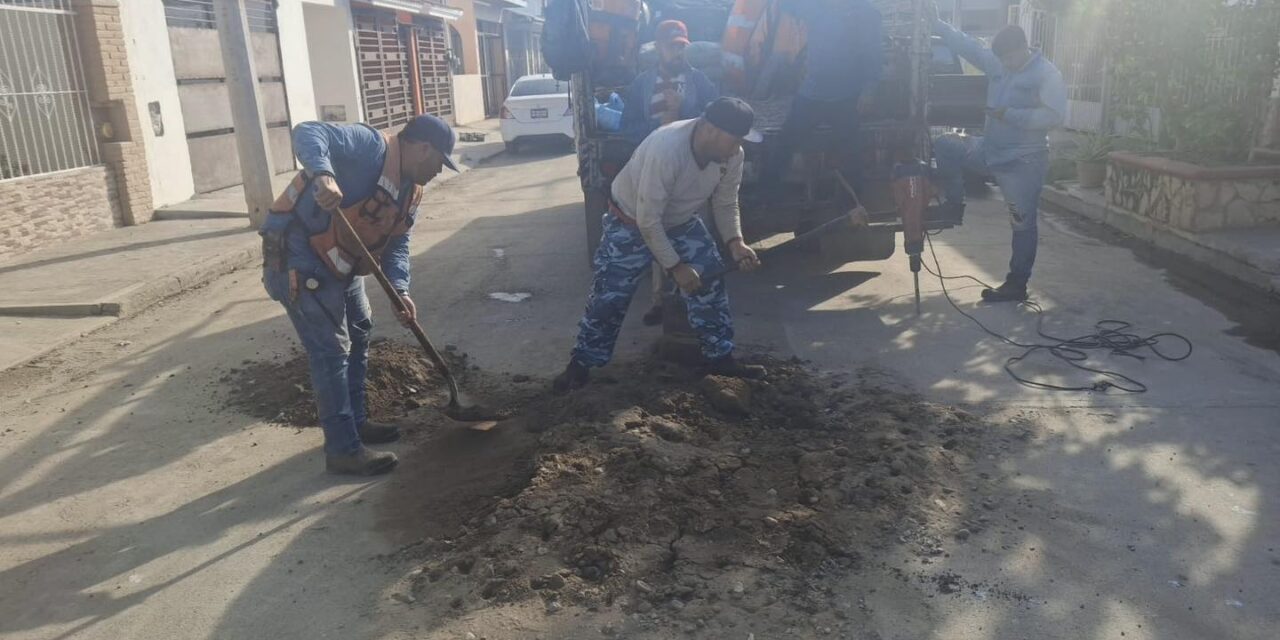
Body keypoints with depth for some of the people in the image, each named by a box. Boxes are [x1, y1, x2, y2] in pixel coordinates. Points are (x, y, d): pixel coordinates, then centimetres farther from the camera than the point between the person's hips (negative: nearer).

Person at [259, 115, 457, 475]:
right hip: (297, 255, -10)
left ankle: (355, 422, 35)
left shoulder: (411, 190, 9)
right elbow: (308, 133, -31)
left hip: (338, 262, 11)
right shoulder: (371, 147, -18)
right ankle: (343, 450, 1)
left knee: (358, 334, 19)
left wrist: (400, 289, -9)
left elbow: (397, 243, 8)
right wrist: (323, 174, -51)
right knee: (331, 350, -8)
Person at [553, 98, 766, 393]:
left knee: (711, 284, 0)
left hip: (682, 223, 6)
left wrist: (735, 242, -20)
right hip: (632, 223, -6)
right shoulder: (666, 149, -40)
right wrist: (675, 266, -28)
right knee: (608, 297, -4)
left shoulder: (731, 155, -19)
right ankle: (582, 364, 12)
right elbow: (649, 220, -34)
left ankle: (720, 358, 15)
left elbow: (725, 203, -3)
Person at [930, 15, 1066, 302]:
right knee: (944, 146, -2)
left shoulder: (1047, 74, -14)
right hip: (989, 150, 7)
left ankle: (1016, 285, 9)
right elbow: (969, 46, 6)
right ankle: (954, 206, 9)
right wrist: (939, 26, -4)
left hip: (1023, 162, -7)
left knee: (1022, 224, 0)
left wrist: (1009, 114, -22)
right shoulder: (998, 64, 5)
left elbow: (1054, 116, -22)